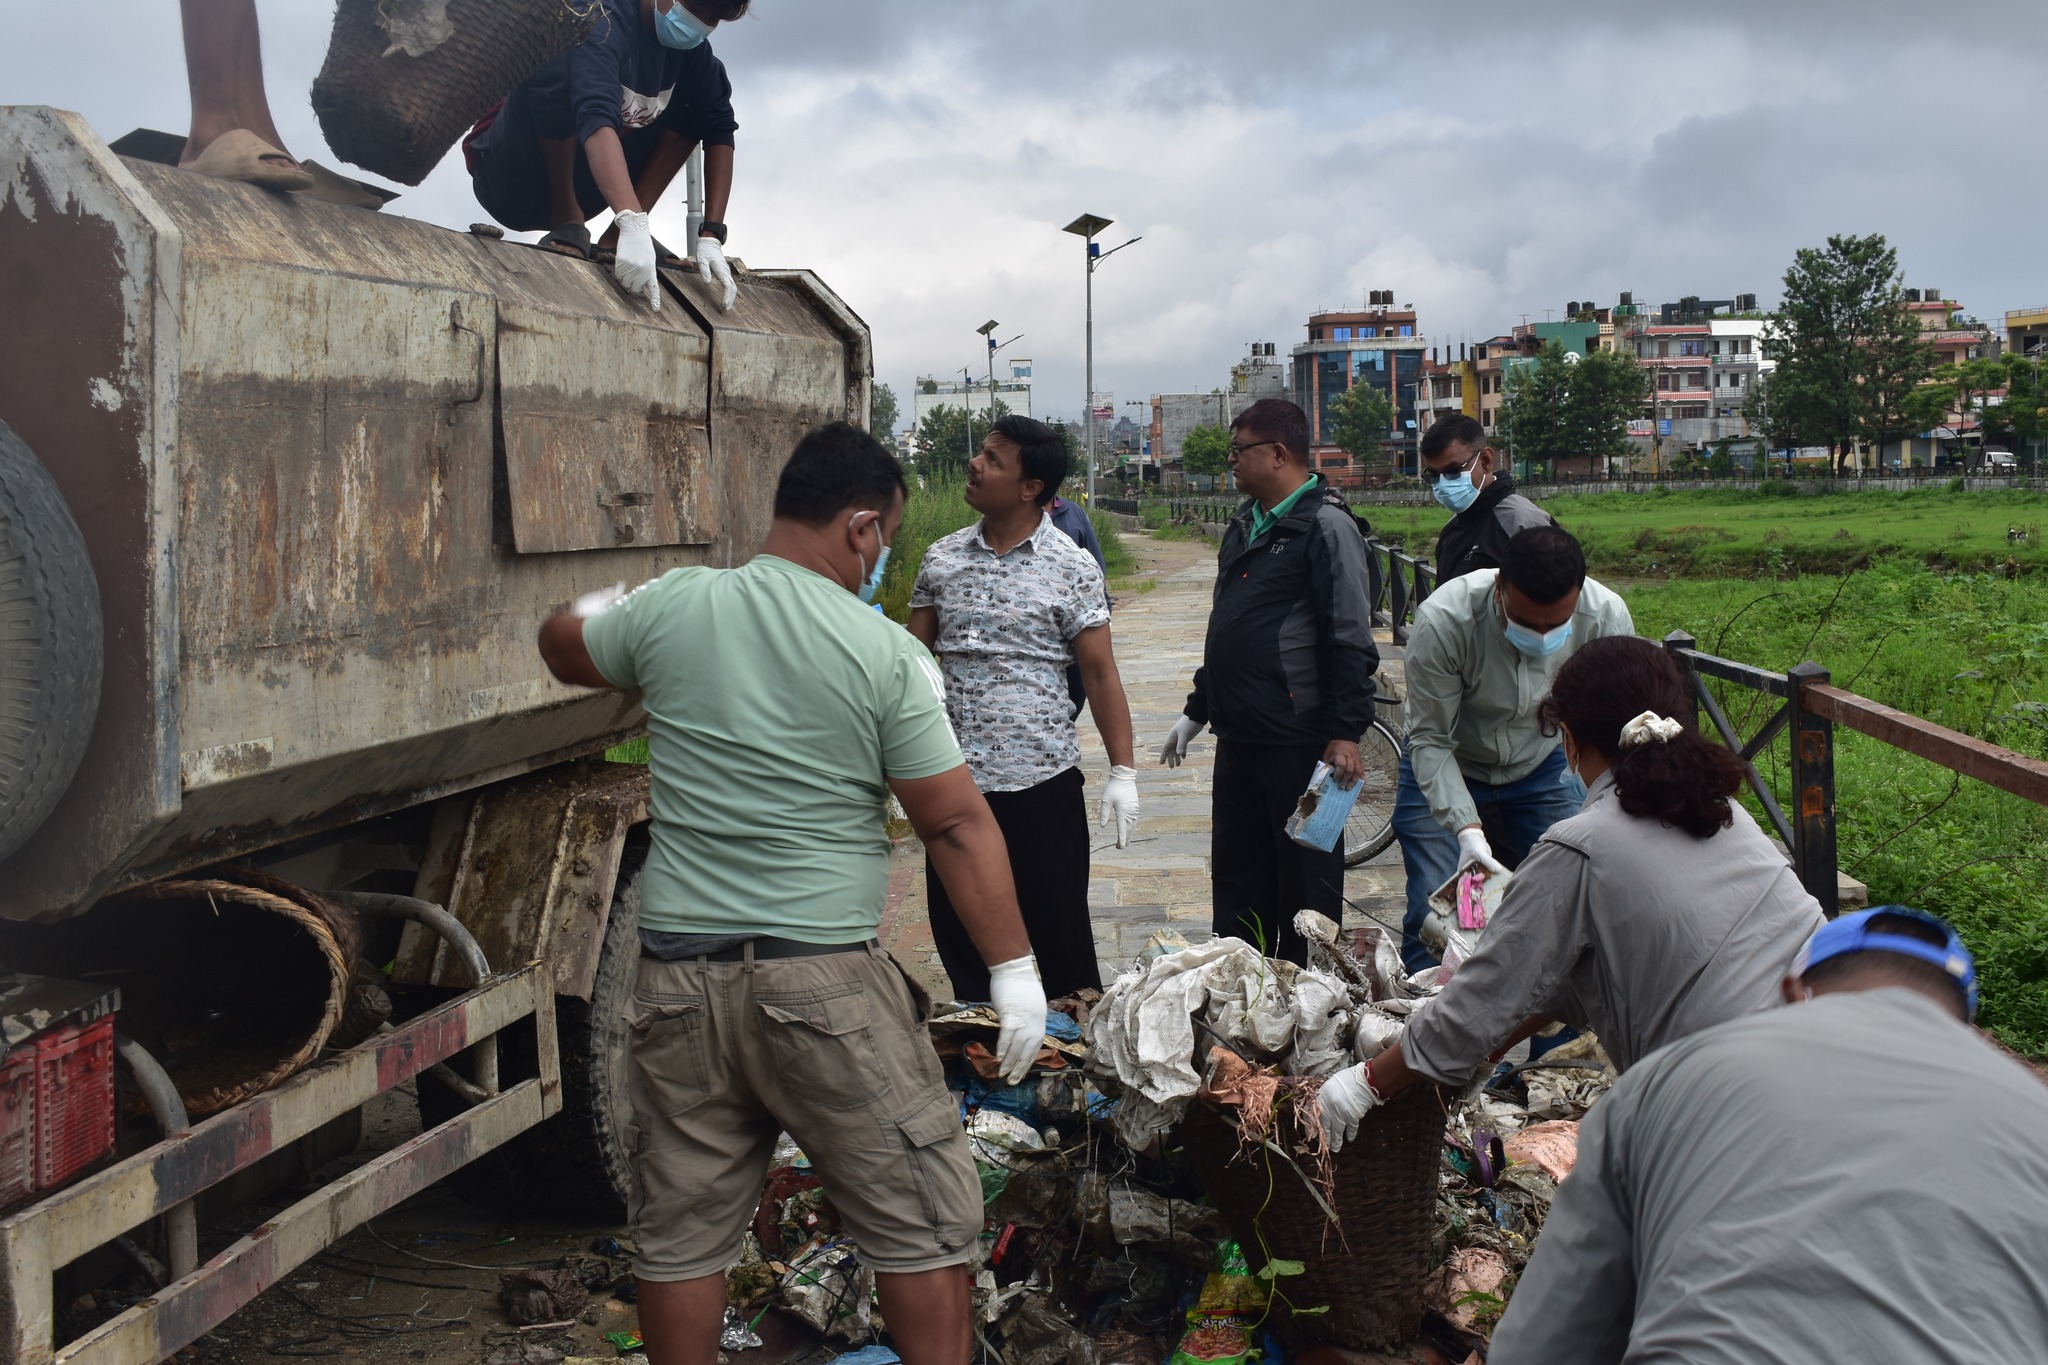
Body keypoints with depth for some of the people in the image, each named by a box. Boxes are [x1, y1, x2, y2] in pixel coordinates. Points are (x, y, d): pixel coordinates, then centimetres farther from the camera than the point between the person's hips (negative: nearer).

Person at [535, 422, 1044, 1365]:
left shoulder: (670, 608, 1)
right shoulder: (887, 656, -9)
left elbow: (563, 648, 21)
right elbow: (958, 826, -8)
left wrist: (608, 606, 41)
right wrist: (1015, 971, -2)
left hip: (679, 978, 4)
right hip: (825, 981, -4)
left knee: (680, 1236, 15)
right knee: (924, 1223, 8)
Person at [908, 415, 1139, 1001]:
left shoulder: (1072, 568, -4)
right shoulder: (942, 558, 6)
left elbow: (1100, 673, -3)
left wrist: (1122, 772, -8)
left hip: (1042, 782, -3)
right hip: (954, 781, 4)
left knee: (1060, 936, 4)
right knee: (958, 933, 10)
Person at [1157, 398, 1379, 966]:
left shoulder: (1325, 526, -12)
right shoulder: (1245, 525, 16)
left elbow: (1350, 638, -17)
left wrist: (1345, 733, -21)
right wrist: (1197, 710, 24)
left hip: (1297, 738, -9)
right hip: (1238, 736, 9)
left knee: (1305, 876, 2)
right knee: (1236, 873, 15)